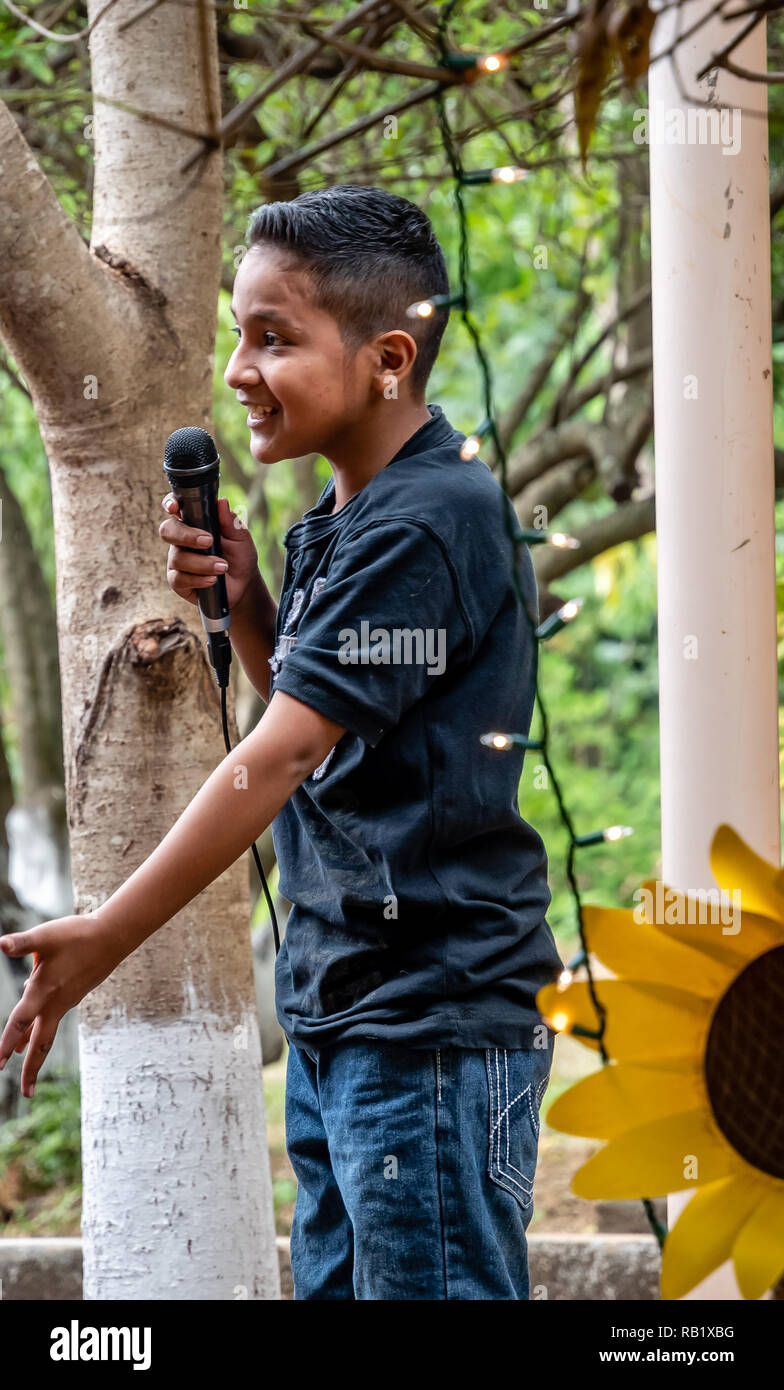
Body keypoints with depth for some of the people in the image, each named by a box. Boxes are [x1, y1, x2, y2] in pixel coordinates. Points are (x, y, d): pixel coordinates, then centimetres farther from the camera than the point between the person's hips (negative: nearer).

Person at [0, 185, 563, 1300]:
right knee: (335, 1283, 13)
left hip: (433, 1023, -10)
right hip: (335, 1017, 10)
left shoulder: (425, 526, -18)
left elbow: (281, 756, -21)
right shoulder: (336, 527, 14)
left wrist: (107, 936, -18)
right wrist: (244, 603, 6)